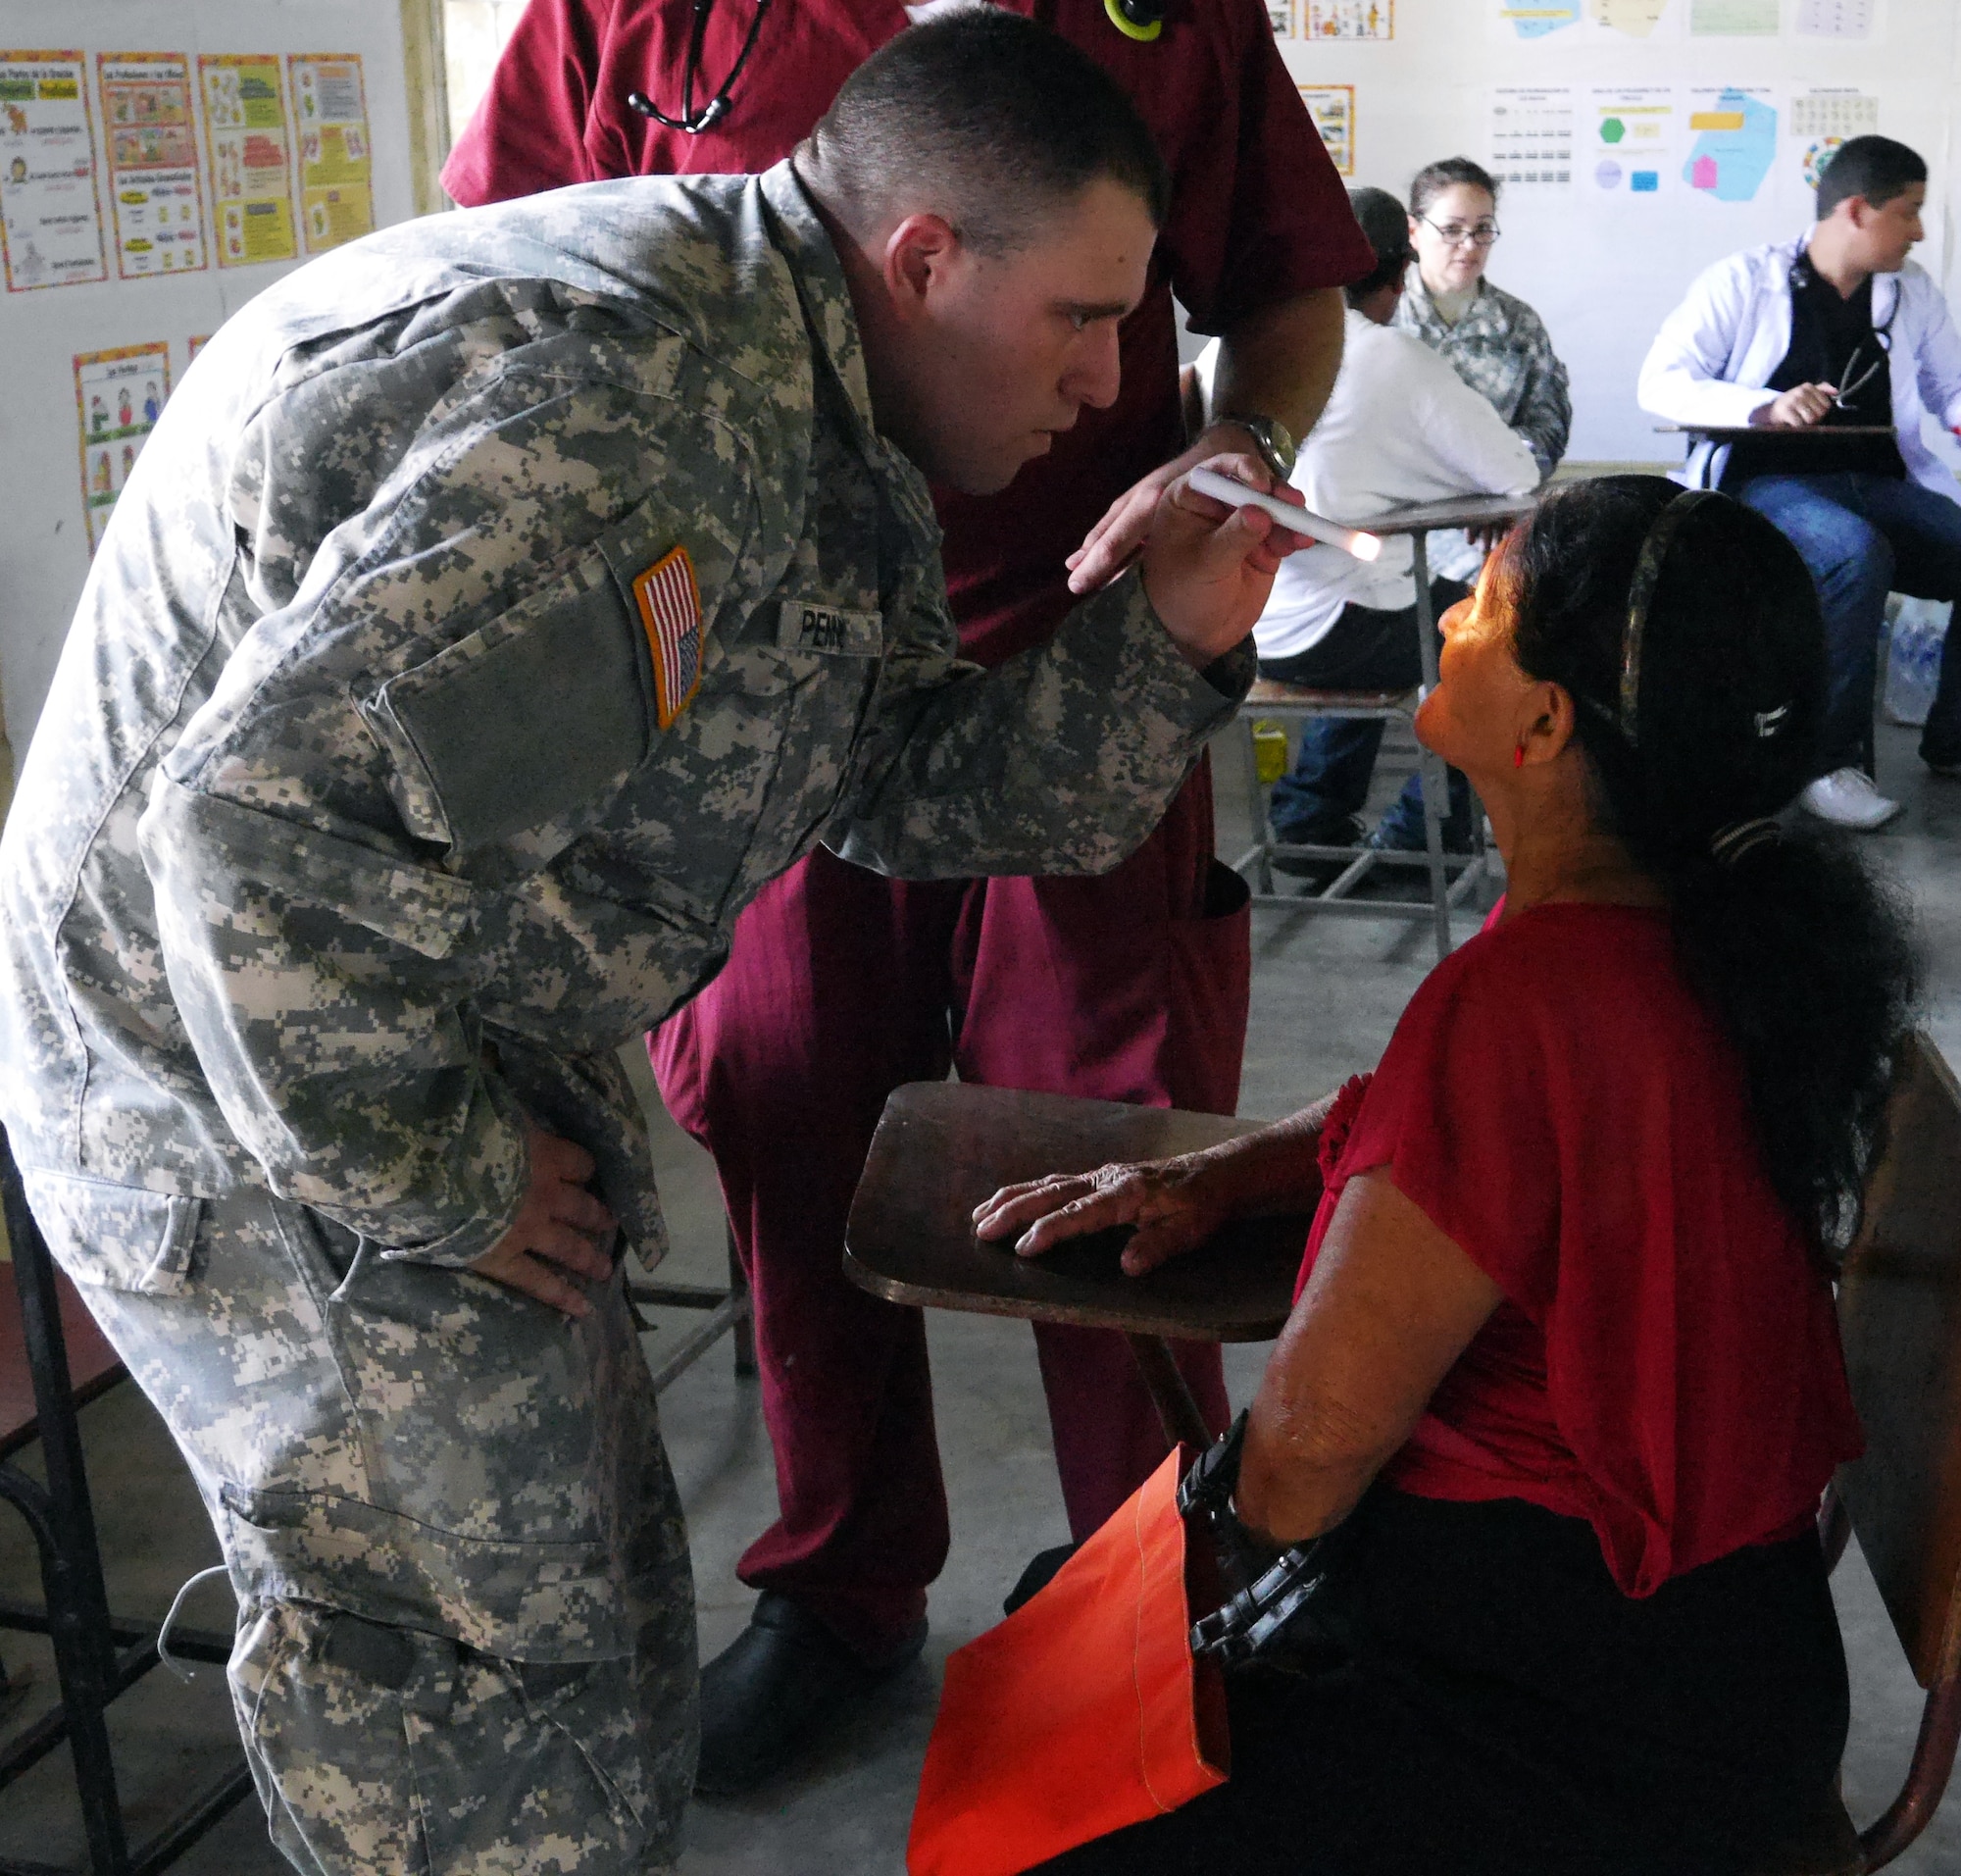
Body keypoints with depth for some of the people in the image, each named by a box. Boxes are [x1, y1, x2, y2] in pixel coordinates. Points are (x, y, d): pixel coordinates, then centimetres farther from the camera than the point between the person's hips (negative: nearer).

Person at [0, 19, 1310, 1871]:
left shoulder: (813, 428, 5)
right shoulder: (627, 409, -30)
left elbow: (922, 783, 10)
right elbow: (265, 816, -36)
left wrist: (1168, 639, -5)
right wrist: (438, 1184, -23)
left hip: (440, 1076, 10)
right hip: (254, 1108, -10)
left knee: (601, 1599, 20)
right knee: (474, 1665, 2)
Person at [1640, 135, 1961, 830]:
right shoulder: (1745, 281, 1)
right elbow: (1660, 383, -5)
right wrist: (1764, 406, -21)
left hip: (1883, 482, 5)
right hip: (1769, 481, -5)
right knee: (1858, 552, -37)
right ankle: (1833, 760, -23)